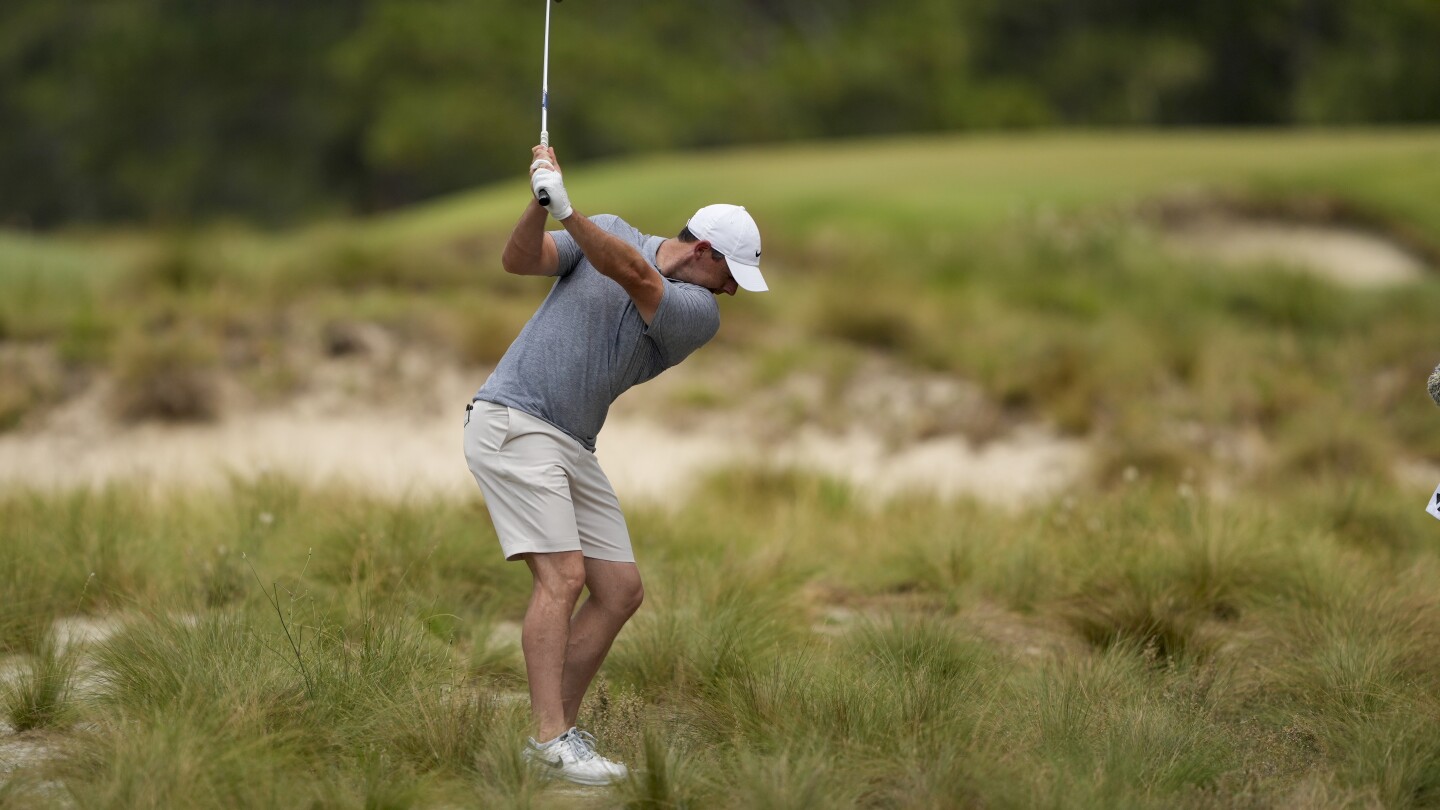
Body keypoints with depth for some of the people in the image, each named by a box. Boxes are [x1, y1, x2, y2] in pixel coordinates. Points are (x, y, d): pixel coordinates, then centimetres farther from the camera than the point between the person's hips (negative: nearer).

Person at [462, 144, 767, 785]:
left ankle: (556, 732, 8)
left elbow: (636, 277, -20)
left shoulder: (700, 313, -1)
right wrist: (539, 204, -27)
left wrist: (568, 210, -34)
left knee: (621, 592, 1)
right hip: (511, 421, -6)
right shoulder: (608, 231, 1)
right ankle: (551, 740, -21)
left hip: (572, 447, 6)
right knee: (563, 575, -18)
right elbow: (520, 261, -9)